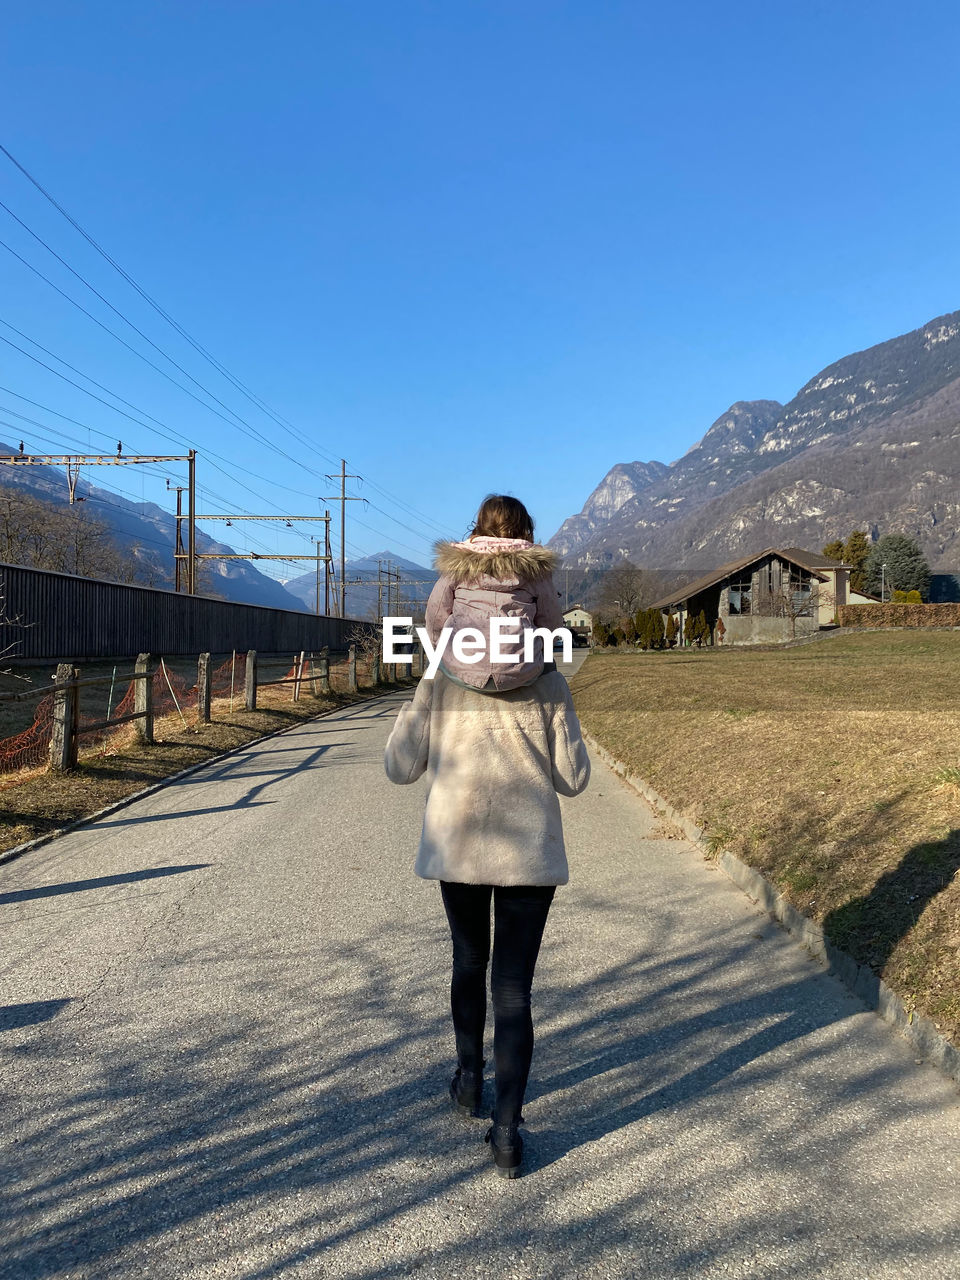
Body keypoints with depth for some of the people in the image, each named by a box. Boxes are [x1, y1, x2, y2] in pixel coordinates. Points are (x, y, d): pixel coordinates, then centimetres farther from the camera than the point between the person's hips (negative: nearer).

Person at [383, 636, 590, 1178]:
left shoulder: (439, 682, -2)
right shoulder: (549, 685, -3)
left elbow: (400, 767, 1)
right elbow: (573, 779, -1)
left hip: (457, 849, 1)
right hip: (531, 855, -1)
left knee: (469, 960, 25)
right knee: (514, 988, 6)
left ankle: (469, 1077, 38)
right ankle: (507, 1129, 3)